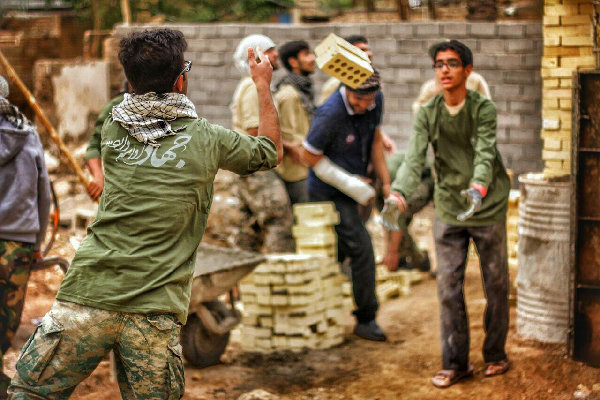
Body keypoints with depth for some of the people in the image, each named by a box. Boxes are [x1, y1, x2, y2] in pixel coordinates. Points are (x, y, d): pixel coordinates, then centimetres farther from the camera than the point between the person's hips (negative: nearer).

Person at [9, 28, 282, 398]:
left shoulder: (113, 128, 8)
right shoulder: (207, 139, 2)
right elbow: (272, 151, 21)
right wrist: (263, 85, 34)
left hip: (88, 295, 1)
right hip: (155, 312, -1)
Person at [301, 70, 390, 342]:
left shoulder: (375, 102, -5)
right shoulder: (330, 114, -27)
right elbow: (309, 155, -18)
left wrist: (385, 182, 7)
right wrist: (349, 183, -18)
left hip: (348, 191, 8)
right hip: (329, 193, -8)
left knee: (338, 252, 18)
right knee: (361, 249, -12)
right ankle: (366, 319, -1)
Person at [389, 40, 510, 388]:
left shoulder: (484, 109, -11)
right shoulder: (427, 114, -3)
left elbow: (485, 155, -25)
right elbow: (414, 160, -14)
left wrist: (479, 187, -47)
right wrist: (398, 193, -33)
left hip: (488, 208, -2)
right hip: (448, 211, 2)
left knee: (496, 285, 8)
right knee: (449, 288, 2)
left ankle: (496, 355, 25)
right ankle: (456, 363, 13)